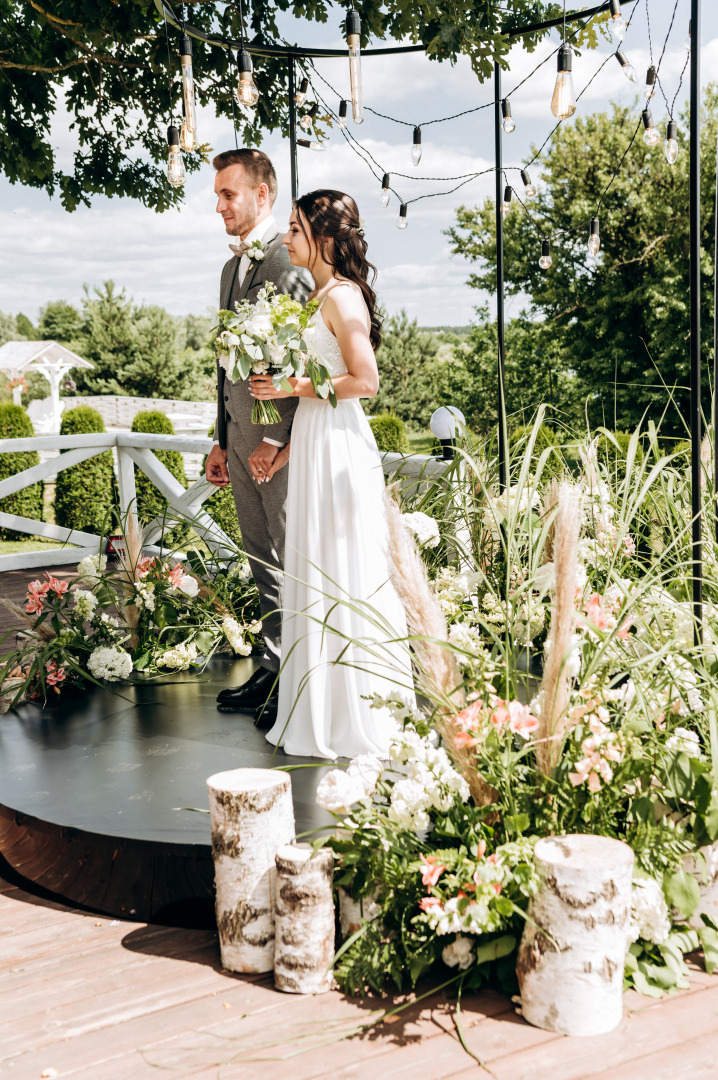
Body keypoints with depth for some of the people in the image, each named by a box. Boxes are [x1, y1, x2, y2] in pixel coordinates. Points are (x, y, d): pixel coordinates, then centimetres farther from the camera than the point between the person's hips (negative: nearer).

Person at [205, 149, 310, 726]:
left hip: (280, 437, -9)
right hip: (242, 437, 9)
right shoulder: (233, 266, 17)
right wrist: (222, 439, 18)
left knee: (295, 563, -1)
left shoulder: (288, 261, -12)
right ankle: (273, 672, 23)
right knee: (265, 565, 14)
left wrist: (277, 438, -21)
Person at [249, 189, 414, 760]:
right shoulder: (322, 296, 16)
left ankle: (361, 716, 8)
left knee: (344, 577, -3)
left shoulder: (343, 297, -13)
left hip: (338, 447, -10)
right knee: (319, 578, 14)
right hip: (315, 444, 10)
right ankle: (328, 707, 24)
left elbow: (365, 380, -19)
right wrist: (289, 451, 17)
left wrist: (291, 386, -15)